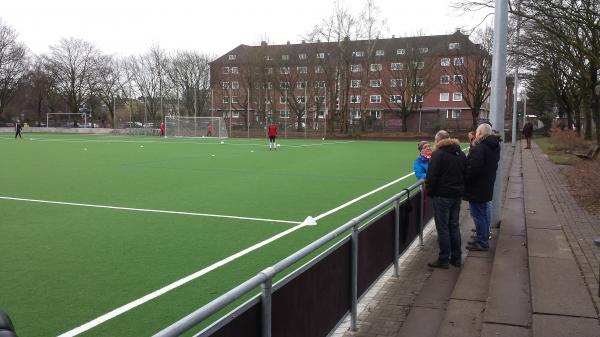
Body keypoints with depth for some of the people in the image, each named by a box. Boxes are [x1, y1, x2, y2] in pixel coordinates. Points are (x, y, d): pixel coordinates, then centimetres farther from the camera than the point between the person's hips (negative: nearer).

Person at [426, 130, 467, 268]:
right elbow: (465, 174, 15)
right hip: (457, 195, 7)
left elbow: (432, 176, -15)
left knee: (442, 228, 0)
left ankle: (444, 259, 6)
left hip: (442, 196, -7)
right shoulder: (461, 154, 11)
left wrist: (429, 192, -4)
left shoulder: (438, 154, -13)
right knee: (454, 226, 15)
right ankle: (456, 257, 21)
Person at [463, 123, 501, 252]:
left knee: (478, 214, -1)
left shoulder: (479, 148, -23)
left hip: (476, 188, -10)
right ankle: (484, 238, 30)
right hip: (487, 186, 10)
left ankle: (482, 242, 5)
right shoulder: (494, 147, 8)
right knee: (484, 213, 19)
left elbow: (473, 168, -27)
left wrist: (464, 180, -14)